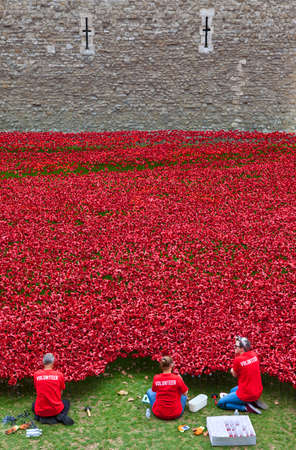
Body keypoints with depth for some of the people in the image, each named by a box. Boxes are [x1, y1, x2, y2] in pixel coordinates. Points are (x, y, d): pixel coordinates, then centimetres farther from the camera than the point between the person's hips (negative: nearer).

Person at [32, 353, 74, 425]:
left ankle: (43, 418, 4)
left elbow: (37, 390, 9)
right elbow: (61, 392, 5)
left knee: (34, 404, 36)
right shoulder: (59, 374, -9)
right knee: (67, 403, 33)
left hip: (41, 411, 0)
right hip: (56, 410, 0)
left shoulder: (36, 374, -7)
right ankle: (61, 416, 0)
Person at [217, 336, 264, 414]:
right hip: (258, 392, 8)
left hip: (246, 394, -8)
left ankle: (246, 407, -6)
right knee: (233, 390, 33)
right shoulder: (254, 355, -4)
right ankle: (254, 401, 13)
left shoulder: (238, 360, -22)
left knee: (220, 403, 6)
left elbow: (234, 375, -4)